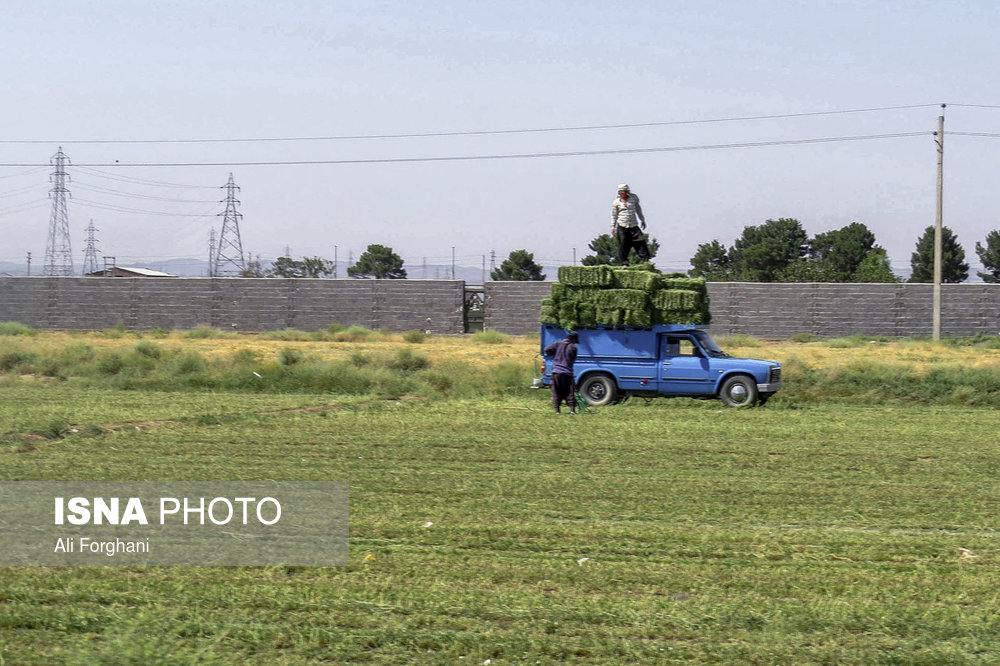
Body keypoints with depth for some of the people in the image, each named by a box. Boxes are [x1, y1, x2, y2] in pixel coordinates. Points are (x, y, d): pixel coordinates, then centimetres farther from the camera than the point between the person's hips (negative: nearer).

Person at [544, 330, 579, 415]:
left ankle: (557, 409, 5)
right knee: (570, 392, 5)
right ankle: (572, 409, -3)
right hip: (567, 373, -2)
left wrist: (551, 354, 14)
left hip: (556, 372, 2)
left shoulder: (557, 344, 1)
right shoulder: (573, 348, -3)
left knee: (556, 392, 8)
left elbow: (547, 350, -6)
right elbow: (573, 360, 7)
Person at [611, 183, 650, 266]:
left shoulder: (633, 199, 9)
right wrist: (613, 227, 4)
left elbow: (638, 209, 21)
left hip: (633, 226, 2)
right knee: (623, 245, -4)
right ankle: (624, 263, 4)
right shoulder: (616, 202, 3)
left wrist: (642, 220, 22)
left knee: (641, 242, -5)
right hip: (622, 227, -2)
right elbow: (614, 215, 8)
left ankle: (646, 259, 3)